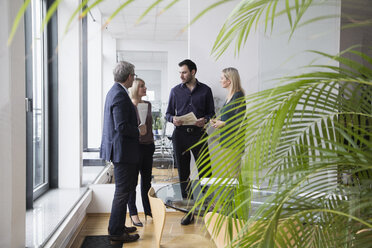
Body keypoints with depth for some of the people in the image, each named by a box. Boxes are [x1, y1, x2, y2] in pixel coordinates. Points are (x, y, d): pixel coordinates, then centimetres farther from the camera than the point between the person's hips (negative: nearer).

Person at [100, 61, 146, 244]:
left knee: (123, 189, 20)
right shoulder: (120, 95, -20)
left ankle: (117, 226, 32)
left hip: (118, 149, 11)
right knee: (122, 191, -1)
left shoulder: (114, 92, 12)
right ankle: (116, 233, 11)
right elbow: (121, 127, -25)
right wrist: (139, 130, -10)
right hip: (122, 150, -11)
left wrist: (136, 128, 16)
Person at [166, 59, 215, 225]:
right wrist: (173, 119, -11)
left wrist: (205, 120, -13)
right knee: (183, 175, 7)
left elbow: (211, 112, 8)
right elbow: (168, 113, 11)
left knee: (205, 173, -3)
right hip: (180, 135, 2)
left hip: (199, 135, -1)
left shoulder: (205, 90, 7)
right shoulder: (175, 91, 10)